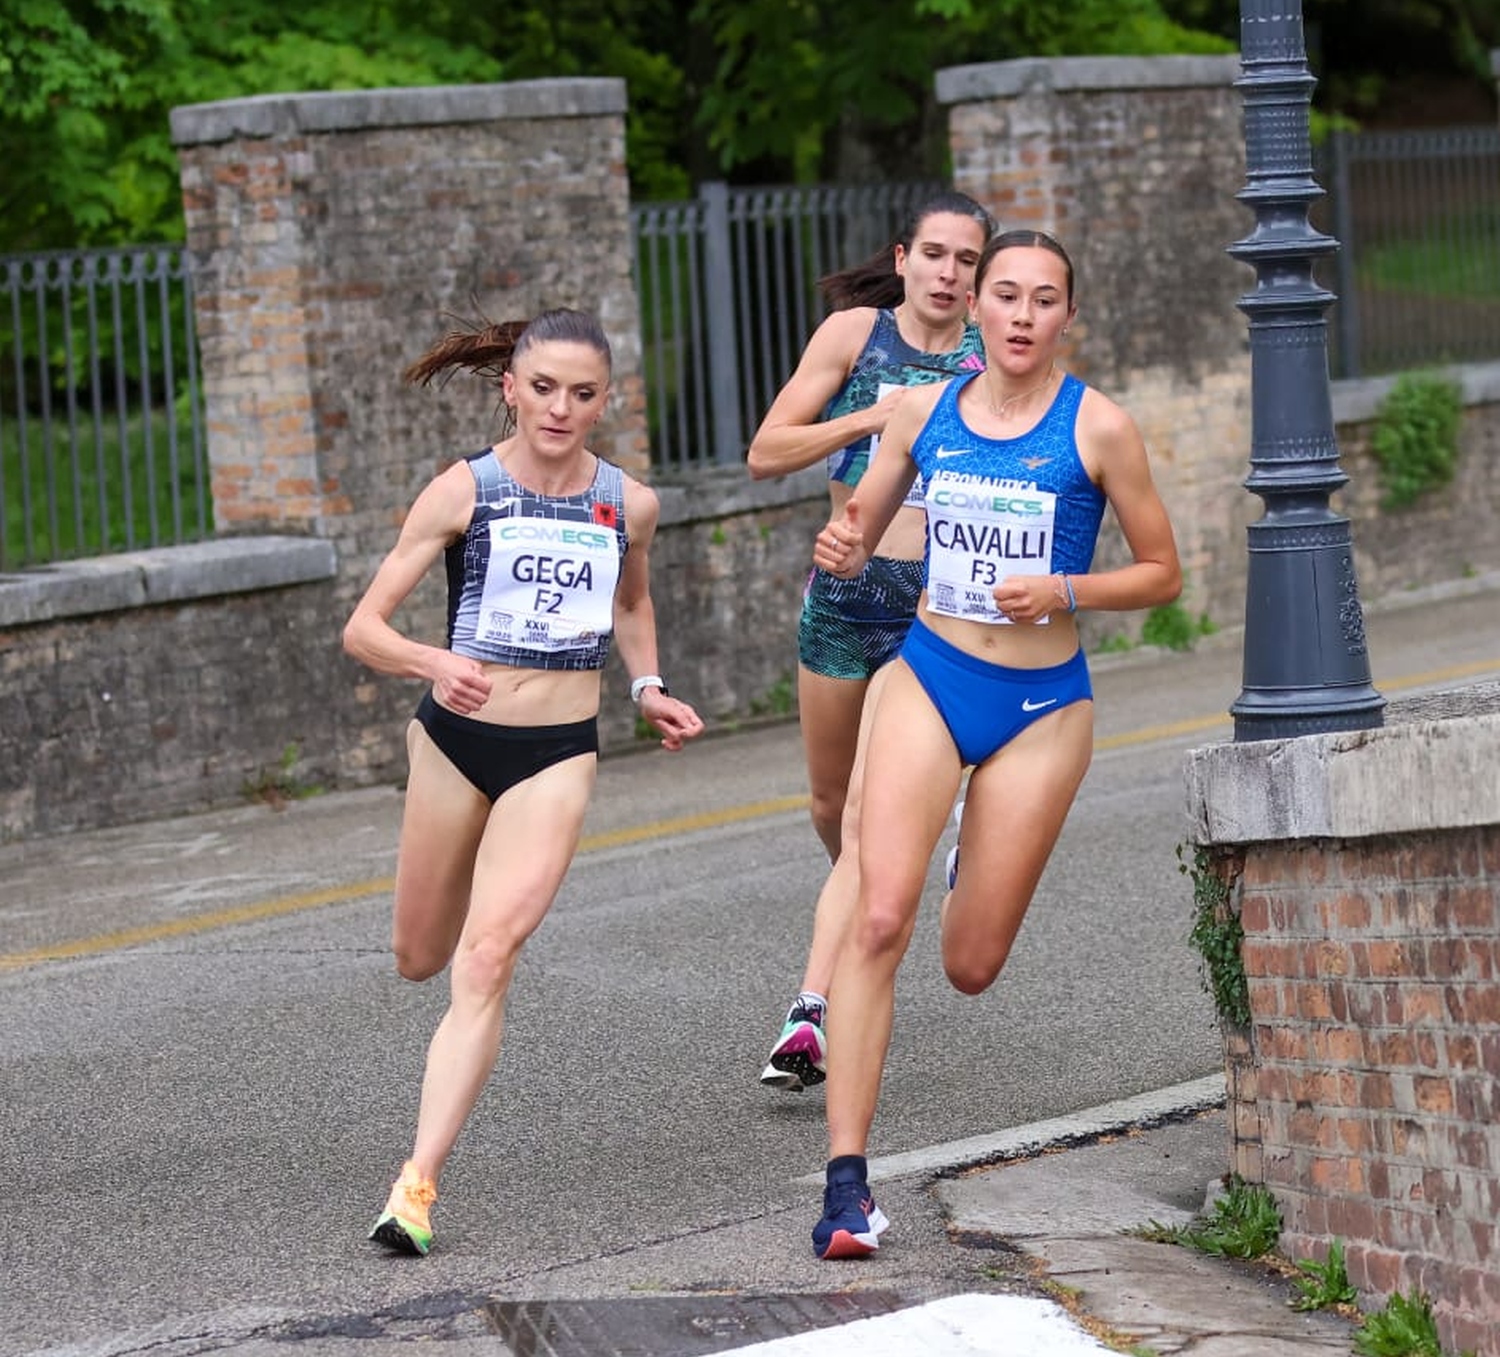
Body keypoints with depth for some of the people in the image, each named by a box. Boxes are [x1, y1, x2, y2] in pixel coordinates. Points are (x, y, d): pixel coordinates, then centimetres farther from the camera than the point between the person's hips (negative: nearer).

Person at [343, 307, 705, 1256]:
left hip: (559, 755, 0)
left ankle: (419, 1184, -21)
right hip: (456, 738, 1)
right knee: (421, 958, 16)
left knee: (486, 961, -18)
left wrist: (650, 689, 7)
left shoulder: (628, 504, 0)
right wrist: (436, 663, -32)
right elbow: (364, 628, -12)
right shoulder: (464, 491, -9)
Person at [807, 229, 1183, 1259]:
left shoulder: (1098, 426, -7)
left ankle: (987, 885, 45)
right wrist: (845, 550, -9)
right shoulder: (926, 410, 2)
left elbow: (1163, 573, 0)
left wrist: (1065, 592, -17)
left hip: (1041, 704, -1)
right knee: (880, 918, -18)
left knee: (971, 968, 5)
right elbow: (862, 527, 15)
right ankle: (847, 1180, -17)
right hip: (929, 680, 1)